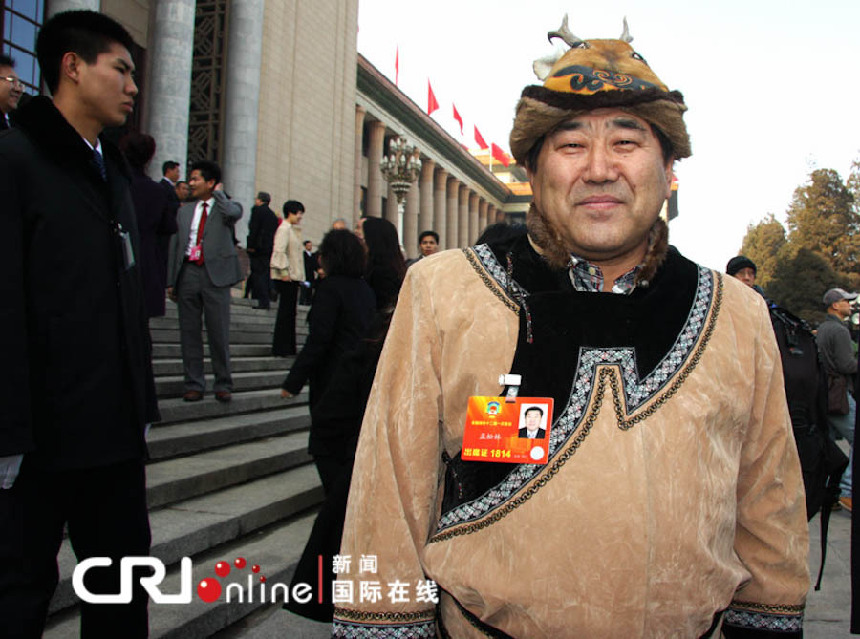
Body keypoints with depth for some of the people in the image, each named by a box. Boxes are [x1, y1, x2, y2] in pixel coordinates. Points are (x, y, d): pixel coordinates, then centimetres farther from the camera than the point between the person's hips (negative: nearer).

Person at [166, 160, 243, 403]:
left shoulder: (226, 207, 5)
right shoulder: (184, 211, 18)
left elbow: (233, 212, -21)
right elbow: (175, 245, 16)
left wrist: (218, 192, -2)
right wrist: (171, 281, 9)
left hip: (215, 274, -4)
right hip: (188, 272, 4)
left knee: (219, 333, -1)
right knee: (189, 333, 5)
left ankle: (223, 385, 9)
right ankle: (194, 385, 12)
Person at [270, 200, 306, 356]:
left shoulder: (293, 230, 21)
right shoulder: (284, 229, -8)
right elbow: (279, 251, -17)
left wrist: (299, 276, 18)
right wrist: (284, 272, -21)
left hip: (293, 276, 10)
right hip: (286, 277, -10)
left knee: (290, 311, 10)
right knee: (286, 310, -8)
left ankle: (289, 347, 14)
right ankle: (280, 348, -4)